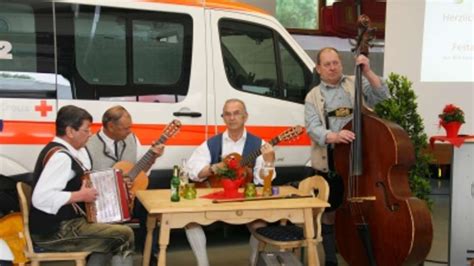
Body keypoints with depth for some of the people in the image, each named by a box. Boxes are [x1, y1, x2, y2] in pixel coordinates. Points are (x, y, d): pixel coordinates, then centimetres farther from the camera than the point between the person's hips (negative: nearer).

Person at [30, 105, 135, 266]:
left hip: (64, 223, 10)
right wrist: (81, 195, -23)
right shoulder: (60, 156, -21)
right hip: (54, 231, -10)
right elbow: (41, 198, -32)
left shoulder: (68, 151, 8)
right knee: (124, 236, -12)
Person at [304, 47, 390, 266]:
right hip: (329, 164, 0)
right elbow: (313, 128, -5)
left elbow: (383, 97, -1)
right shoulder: (313, 96, 9)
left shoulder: (357, 84, 11)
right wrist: (332, 136, -25)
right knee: (330, 213, 8)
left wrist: (367, 72, -10)